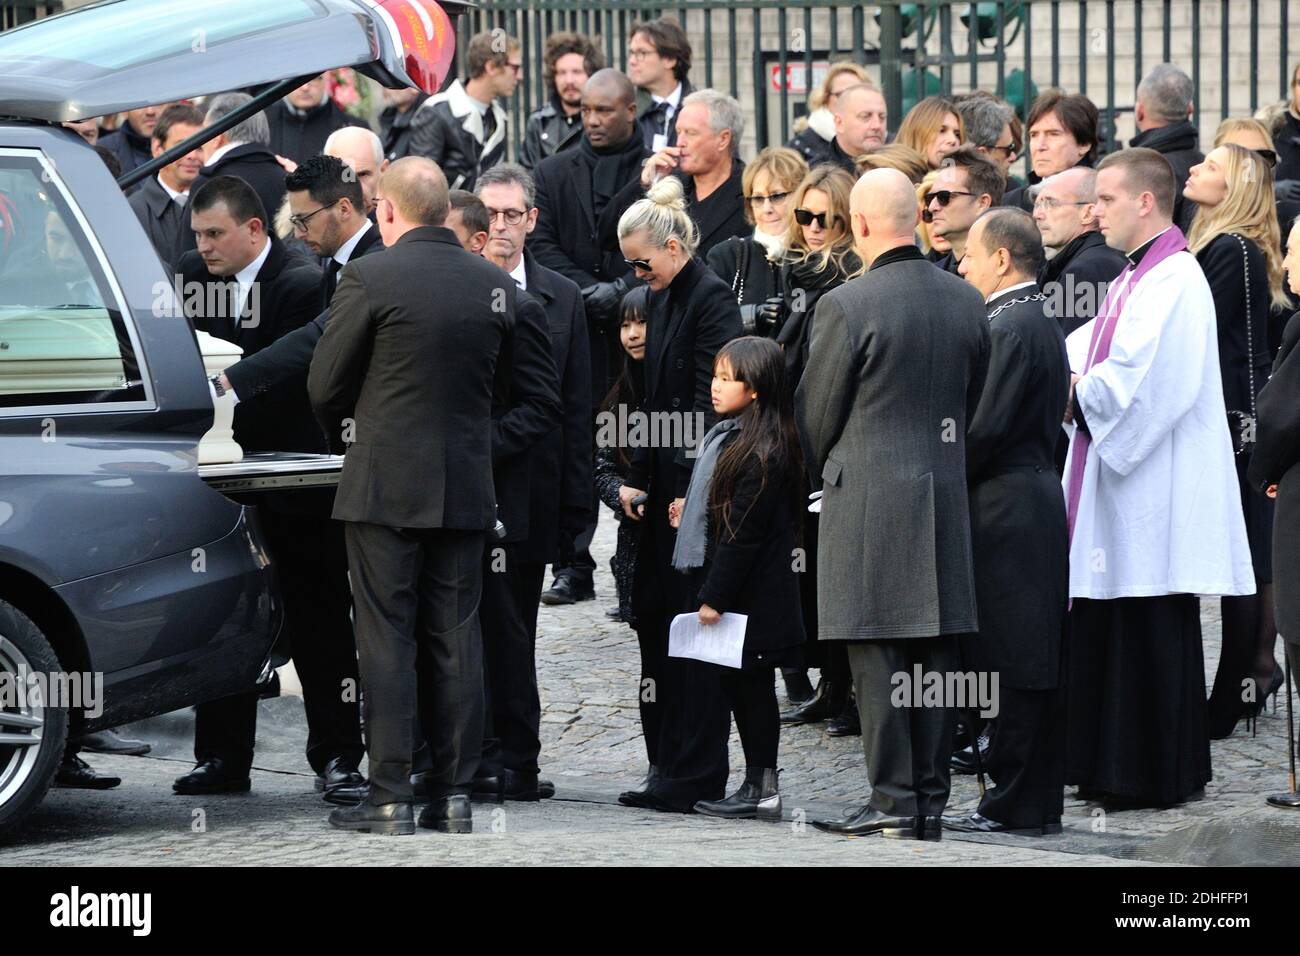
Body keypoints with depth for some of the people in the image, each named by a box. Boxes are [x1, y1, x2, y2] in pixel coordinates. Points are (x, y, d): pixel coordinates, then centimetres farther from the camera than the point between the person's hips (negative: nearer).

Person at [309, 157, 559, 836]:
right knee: (456, 643, 7)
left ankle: (390, 798, -2)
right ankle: (454, 796, 8)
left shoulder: (369, 278, -10)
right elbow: (533, 396, 12)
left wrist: (348, 436, 16)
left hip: (385, 487, -5)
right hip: (468, 489, 5)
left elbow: (324, 384, -4)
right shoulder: (493, 284, 6)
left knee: (387, 643, -1)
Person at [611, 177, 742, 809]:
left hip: (694, 488, -9)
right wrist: (637, 477, 10)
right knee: (652, 614, 9)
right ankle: (667, 767, 14)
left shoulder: (711, 299, -12)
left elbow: (710, 401, -17)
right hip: (664, 487, 9)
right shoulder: (664, 300, 15)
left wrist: (690, 488, -19)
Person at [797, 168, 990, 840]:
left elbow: (815, 413, -2)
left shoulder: (846, 306, -12)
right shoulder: (967, 302, 6)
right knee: (936, 655, 8)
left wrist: (824, 474, 17)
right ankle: (932, 799, 11)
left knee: (878, 658, -2)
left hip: (868, 501, -6)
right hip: (946, 497, 6)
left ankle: (893, 801, -3)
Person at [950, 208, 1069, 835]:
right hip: (1036, 495, 10)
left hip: (1006, 509, -10)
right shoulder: (1041, 323, 16)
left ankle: (1014, 805, -5)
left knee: (1012, 666, -7)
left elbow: (986, 428, -20)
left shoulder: (1009, 326, -14)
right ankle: (1037, 801, 15)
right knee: (1033, 667, 11)